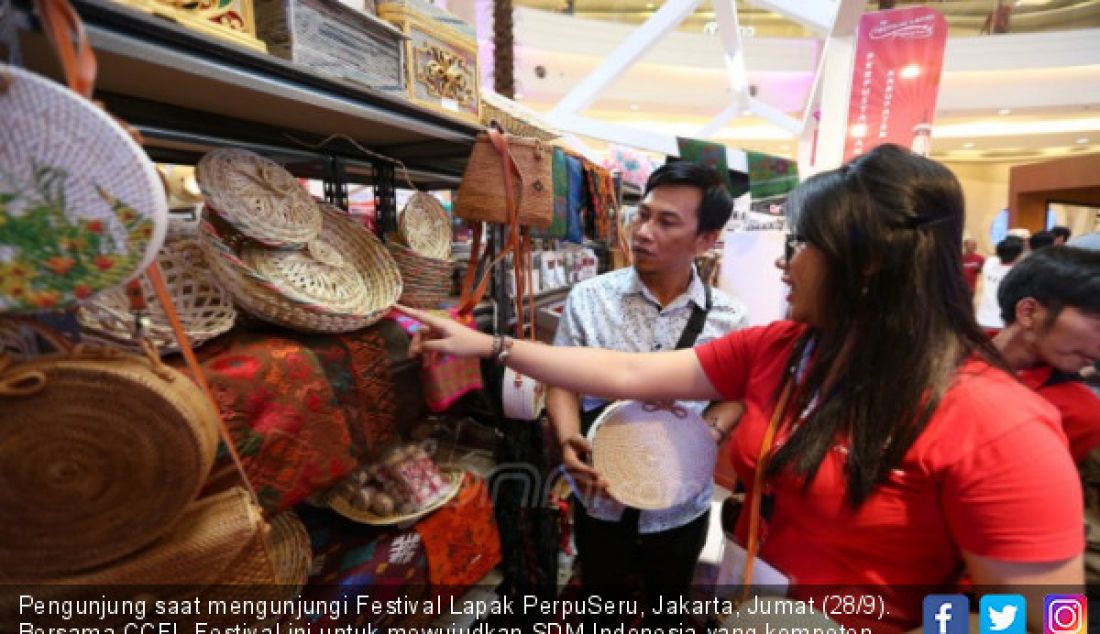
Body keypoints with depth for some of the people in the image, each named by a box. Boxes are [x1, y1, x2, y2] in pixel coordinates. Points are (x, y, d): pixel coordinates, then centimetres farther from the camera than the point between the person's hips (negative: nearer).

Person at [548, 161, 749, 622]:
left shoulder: (729, 319, -11)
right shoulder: (588, 298, -13)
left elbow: (734, 395, 1)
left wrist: (711, 432, -19)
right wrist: (569, 440, -25)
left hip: (681, 506, 1)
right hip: (601, 498, 0)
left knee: (669, 608, 30)